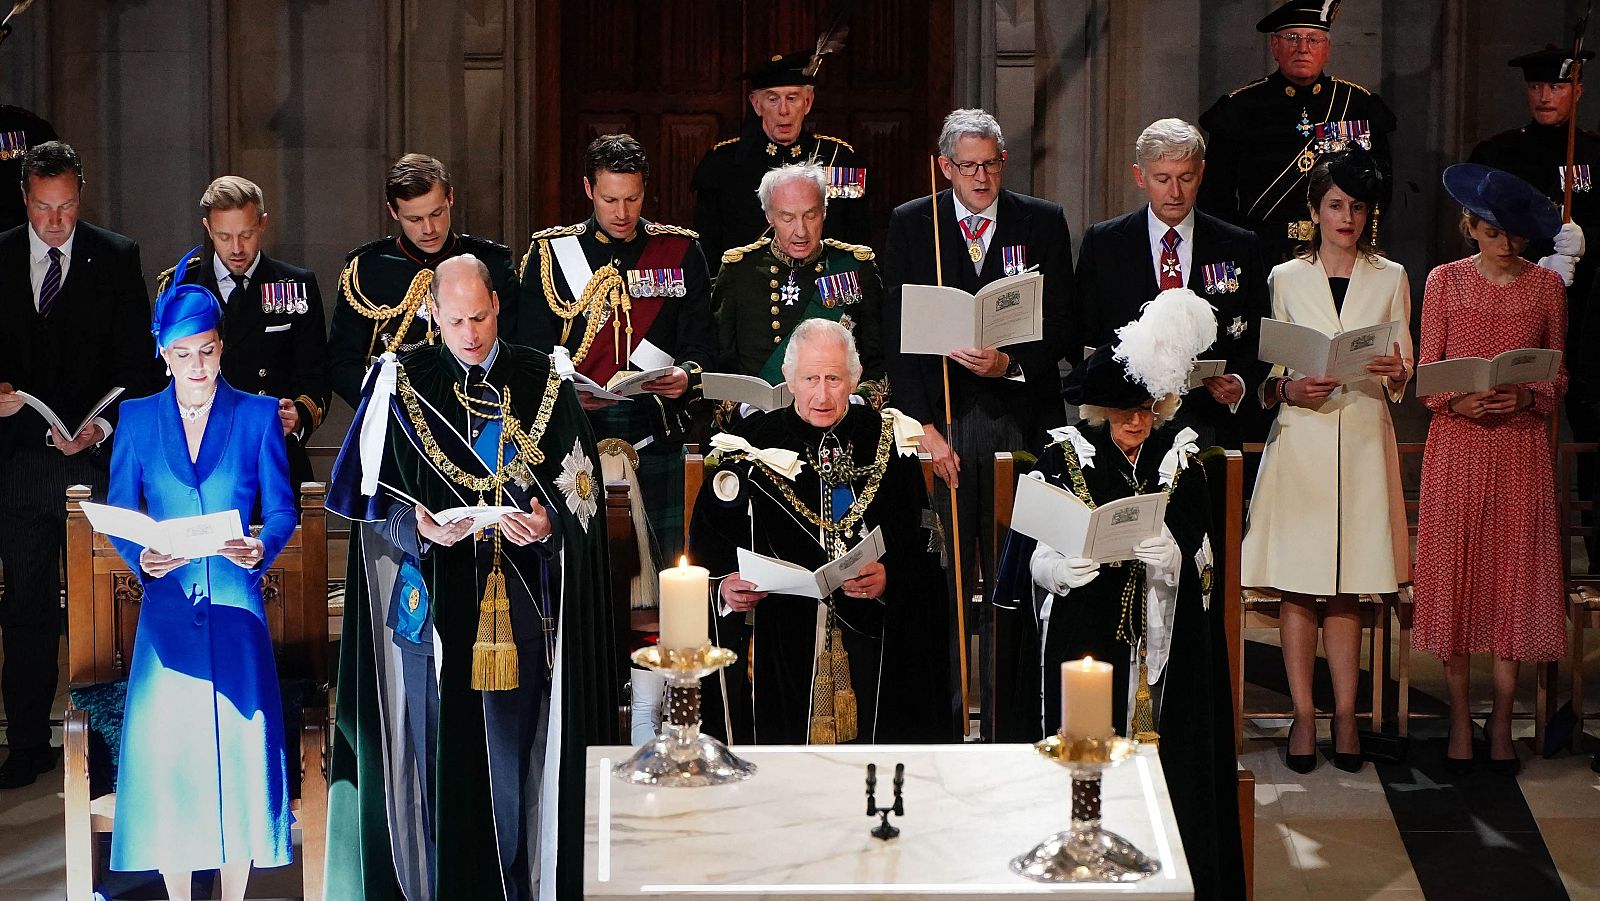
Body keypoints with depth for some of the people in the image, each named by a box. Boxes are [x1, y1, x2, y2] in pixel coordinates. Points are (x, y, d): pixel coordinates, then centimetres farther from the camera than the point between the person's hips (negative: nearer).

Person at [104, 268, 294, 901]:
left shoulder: (257, 415, 4)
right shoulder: (138, 418, 8)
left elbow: (282, 508, 2)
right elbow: (118, 512, 7)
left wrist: (262, 549, -19)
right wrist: (140, 558, -14)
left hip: (236, 607, -1)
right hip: (167, 607, 1)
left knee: (239, 746, -2)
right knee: (165, 748, -2)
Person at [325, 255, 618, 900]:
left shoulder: (543, 383, 4)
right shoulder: (402, 383, 2)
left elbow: (582, 493, 4)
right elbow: (372, 498, 3)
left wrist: (549, 524, -16)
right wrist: (418, 527, -16)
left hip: (520, 606, 1)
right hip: (434, 600, 0)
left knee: (514, 747, 3)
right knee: (438, 746, 1)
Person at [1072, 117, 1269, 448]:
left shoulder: (1239, 247, 9)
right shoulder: (1102, 243, 8)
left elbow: (1258, 340, 13)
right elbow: (1083, 336, 7)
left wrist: (1240, 381, -8)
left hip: (1212, 428, 1)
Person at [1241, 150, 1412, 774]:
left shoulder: (1390, 279, 12)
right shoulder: (1286, 278, 9)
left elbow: (1403, 381, 11)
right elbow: (1265, 377, 9)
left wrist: (1396, 372, -11)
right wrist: (1290, 389, -12)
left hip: (1363, 442, 1)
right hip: (1300, 440, 0)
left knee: (1348, 589, 1)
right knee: (1297, 586, -3)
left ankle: (1346, 717, 6)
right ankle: (1303, 716, 3)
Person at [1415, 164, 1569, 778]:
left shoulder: (1547, 286, 5)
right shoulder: (1444, 282, 3)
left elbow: (1559, 375, 8)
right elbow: (1425, 375, 4)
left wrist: (1528, 398, -12)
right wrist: (1458, 402, -15)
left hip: (1522, 446, 1)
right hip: (1456, 445, 0)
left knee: (1514, 572, 0)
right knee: (1454, 570, -1)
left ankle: (1501, 721, 9)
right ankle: (1460, 718, 9)